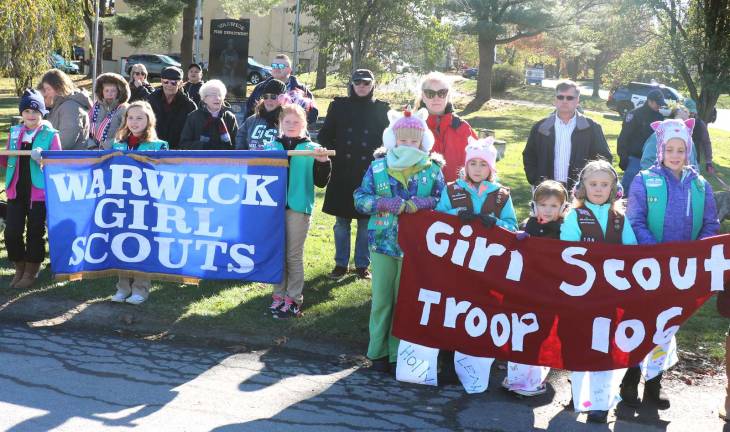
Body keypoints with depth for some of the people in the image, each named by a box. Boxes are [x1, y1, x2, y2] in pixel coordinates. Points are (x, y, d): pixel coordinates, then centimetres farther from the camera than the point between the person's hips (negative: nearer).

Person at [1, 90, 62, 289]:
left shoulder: (51, 135, -4)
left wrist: (43, 158, -25)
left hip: (39, 192, -4)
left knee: (35, 233, 5)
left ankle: (31, 273, 21)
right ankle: (19, 269, 22)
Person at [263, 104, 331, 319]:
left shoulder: (312, 149, 0)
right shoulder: (271, 146, 8)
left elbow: (321, 182, -2)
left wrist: (323, 162, -17)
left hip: (298, 207, -3)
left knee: (294, 255, 3)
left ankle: (293, 298, 11)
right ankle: (279, 294, 20)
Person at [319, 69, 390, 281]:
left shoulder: (381, 109, 4)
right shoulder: (339, 106, 6)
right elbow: (325, 135, 7)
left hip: (370, 174, -1)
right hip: (342, 173, 1)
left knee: (366, 222, 5)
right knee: (341, 222, 6)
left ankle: (362, 265, 16)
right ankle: (340, 264, 17)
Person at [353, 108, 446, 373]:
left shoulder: (432, 169, 0)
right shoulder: (378, 167, 1)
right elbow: (360, 199, 0)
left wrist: (422, 203, -16)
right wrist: (386, 204, -17)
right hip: (383, 244, 0)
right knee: (381, 300, 7)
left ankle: (399, 353, 18)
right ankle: (378, 352, 19)